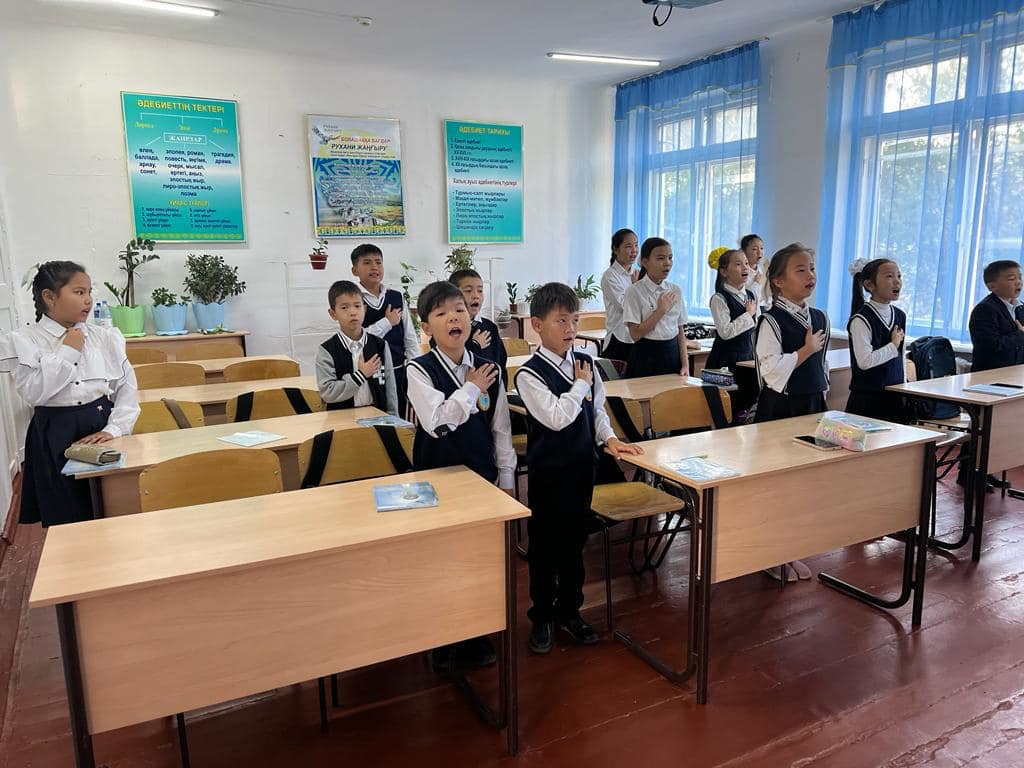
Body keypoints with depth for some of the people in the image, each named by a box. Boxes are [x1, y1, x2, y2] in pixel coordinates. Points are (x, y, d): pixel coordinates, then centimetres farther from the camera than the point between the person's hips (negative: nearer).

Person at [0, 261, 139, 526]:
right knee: (69, 520, 6)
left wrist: (114, 428, -10)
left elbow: (128, 386, 2)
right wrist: (67, 351, -12)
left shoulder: (105, 337, 4)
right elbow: (33, 393, -14)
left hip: (102, 428, 2)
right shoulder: (23, 341, -2)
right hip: (56, 436, -2)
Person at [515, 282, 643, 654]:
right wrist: (580, 384, -15)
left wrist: (609, 438, -3)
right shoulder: (529, 373, -16)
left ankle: (569, 609, 34)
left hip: (582, 466, 5)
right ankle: (542, 616, 27)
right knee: (544, 545, 9)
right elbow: (557, 418, -25)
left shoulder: (585, 362, 3)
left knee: (574, 540, 17)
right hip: (548, 472, -5)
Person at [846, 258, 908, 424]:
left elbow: (901, 357, 17)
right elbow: (865, 361, -23)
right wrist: (894, 345, -12)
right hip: (868, 399, -7)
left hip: (895, 397, 7)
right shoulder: (861, 319, -14)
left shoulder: (900, 315, 9)